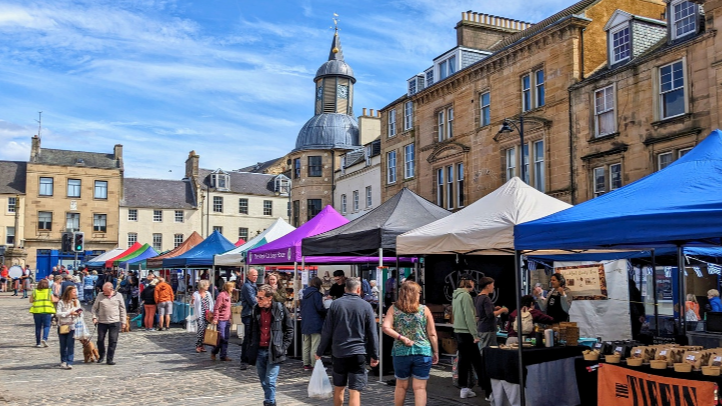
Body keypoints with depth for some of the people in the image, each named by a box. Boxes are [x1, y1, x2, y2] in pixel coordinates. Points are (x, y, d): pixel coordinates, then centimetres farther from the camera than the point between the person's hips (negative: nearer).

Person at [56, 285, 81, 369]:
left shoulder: (76, 302, 7)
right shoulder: (61, 302, -4)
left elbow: (79, 314, 13)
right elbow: (58, 313, -11)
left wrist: (79, 313, -10)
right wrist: (69, 313, -19)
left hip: (72, 326, 1)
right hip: (62, 326, -1)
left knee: (71, 345, -6)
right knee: (63, 346, 9)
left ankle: (69, 363, -6)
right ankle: (63, 361, 23)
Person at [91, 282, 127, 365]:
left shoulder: (118, 296, 3)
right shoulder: (100, 296, 3)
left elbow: (122, 309, 7)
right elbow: (95, 308, 10)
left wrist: (123, 321, 5)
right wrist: (94, 317, -6)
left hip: (115, 322, -1)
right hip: (102, 322, 1)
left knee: (113, 341, -2)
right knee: (100, 340, 6)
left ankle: (110, 359, 6)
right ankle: (101, 356, 29)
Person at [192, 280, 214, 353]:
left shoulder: (208, 293, 12)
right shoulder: (196, 294, -1)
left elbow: (211, 303, 16)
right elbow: (192, 304, 2)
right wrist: (192, 300, -19)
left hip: (207, 315, 5)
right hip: (200, 314, -5)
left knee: (205, 330, 4)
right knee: (201, 329, -14)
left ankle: (201, 345, 13)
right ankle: (198, 345, -5)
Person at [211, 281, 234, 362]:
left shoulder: (228, 295, 13)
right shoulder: (221, 295, -14)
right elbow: (216, 308, -16)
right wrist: (215, 319, -19)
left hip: (227, 320, 8)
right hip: (221, 320, -8)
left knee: (226, 338, 8)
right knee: (221, 338, -4)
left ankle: (224, 355, 13)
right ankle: (214, 352, 17)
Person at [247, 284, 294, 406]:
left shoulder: (280, 309, -6)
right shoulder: (255, 310, 3)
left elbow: (289, 329, 1)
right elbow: (250, 330, 14)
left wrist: (283, 347, -5)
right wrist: (251, 347, 7)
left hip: (274, 352, -4)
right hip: (259, 351, 4)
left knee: (270, 381, -8)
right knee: (263, 382, 13)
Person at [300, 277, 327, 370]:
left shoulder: (305, 293, 12)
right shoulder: (316, 294, -11)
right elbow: (320, 308, -14)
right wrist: (328, 310, 1)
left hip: (305, 323, 8)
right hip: (315, 323, -8)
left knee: (306, 345, 12)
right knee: (315, 346, -5)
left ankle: (306, 364, 16)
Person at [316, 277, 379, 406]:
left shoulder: (335, 304, 0)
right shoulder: (366, 306, -3)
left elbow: (326, 331, 0)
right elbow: (372, 333, -2)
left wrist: (320, 352, 9)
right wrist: (374, 355, 5)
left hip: (338, 352, 2)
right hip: (358, 353, -2)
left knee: (338, 388, 19)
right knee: (355, 392, -3)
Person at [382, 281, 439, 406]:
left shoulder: (393, 309, 0)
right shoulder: (424, 309, -1)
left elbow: (386, 328, -14)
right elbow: (432, 334, 1)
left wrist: (401, 337, -9)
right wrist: (435, 352, 10)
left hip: (400, 352, 1)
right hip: (423, 352, -1)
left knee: (401, 386, 17)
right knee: (420, 388, 4)